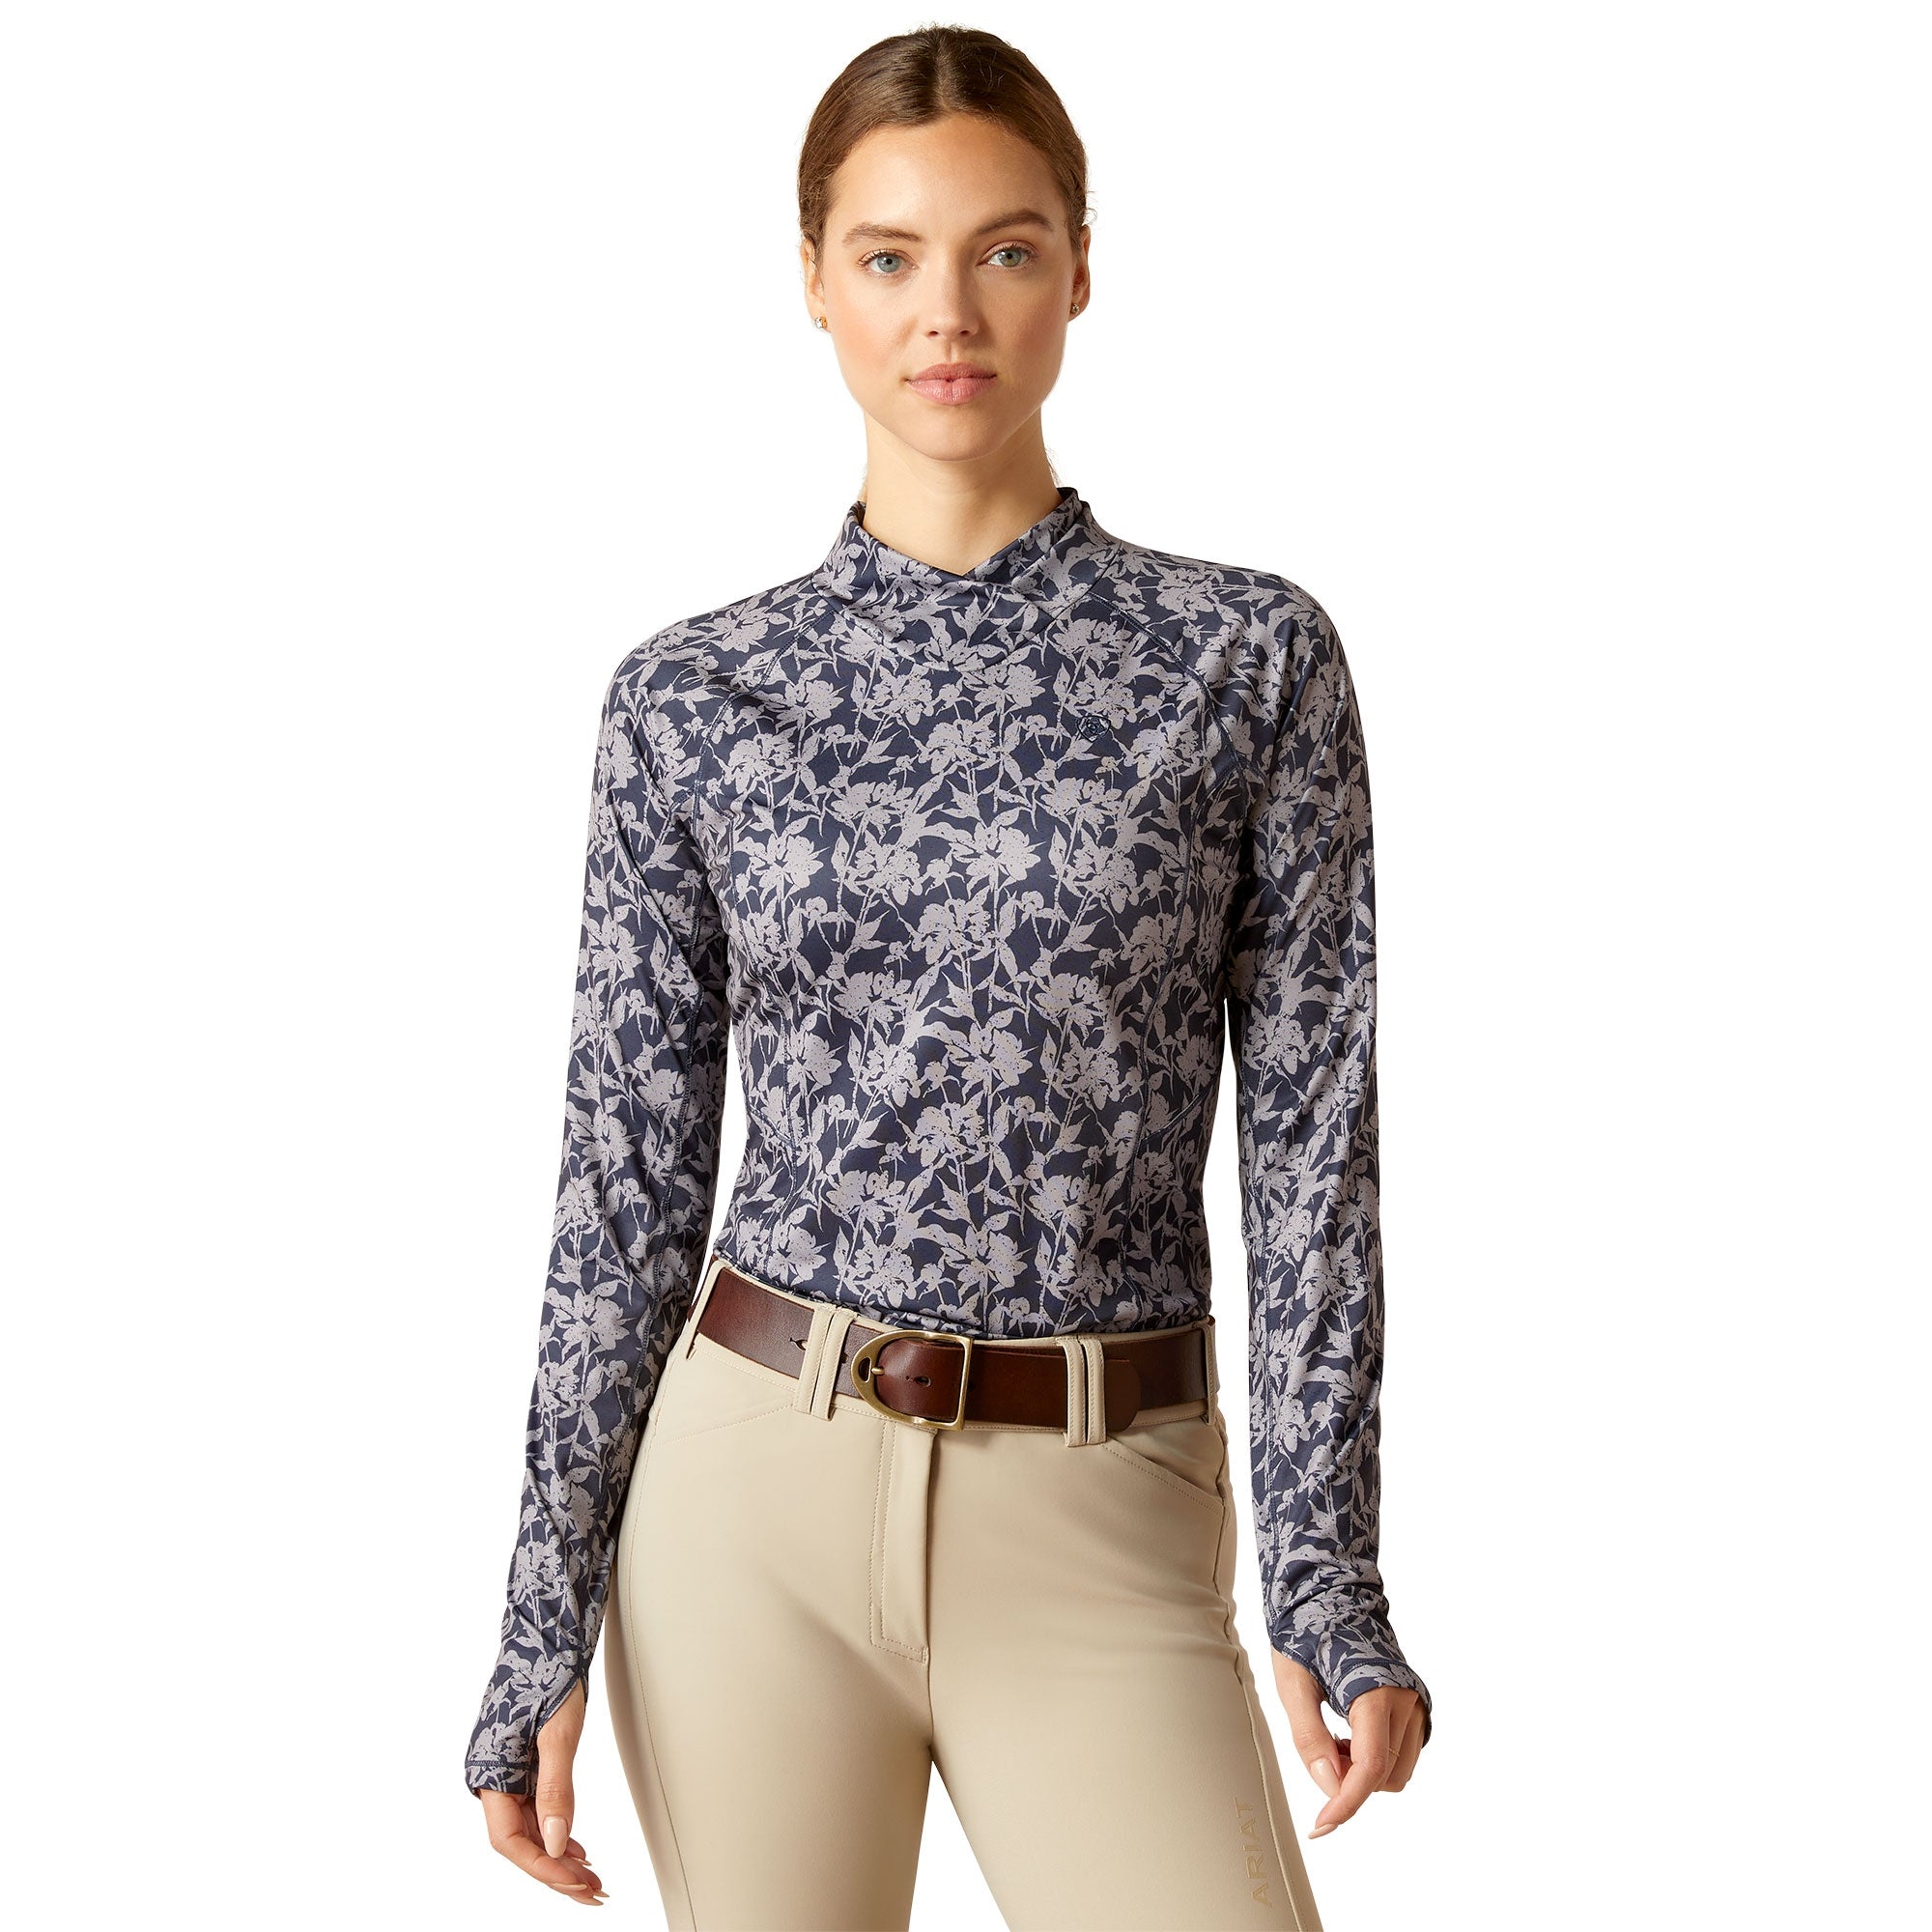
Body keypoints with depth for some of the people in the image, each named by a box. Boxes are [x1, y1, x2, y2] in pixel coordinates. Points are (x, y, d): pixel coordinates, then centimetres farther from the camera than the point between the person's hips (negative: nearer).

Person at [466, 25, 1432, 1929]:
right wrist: (544, 1631, 3)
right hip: (759, 1484, 1)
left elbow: (1309, 1142, 1)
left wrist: (1328, 1583, -4)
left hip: (1101, 1516, -1)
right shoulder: (692, 693, 3)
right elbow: (630, 1178, 5)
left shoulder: (1249, 656, 1)